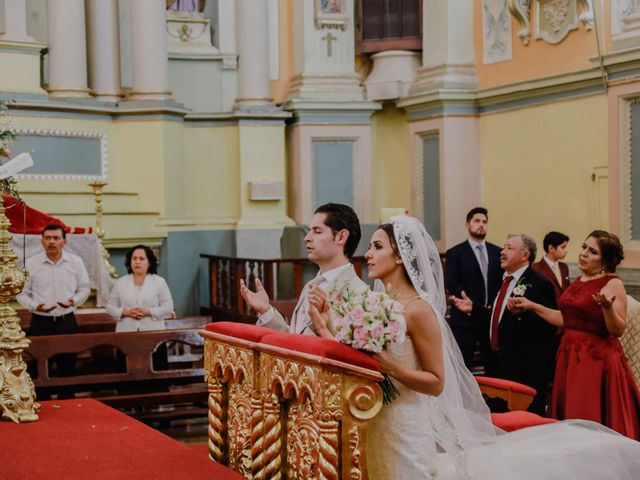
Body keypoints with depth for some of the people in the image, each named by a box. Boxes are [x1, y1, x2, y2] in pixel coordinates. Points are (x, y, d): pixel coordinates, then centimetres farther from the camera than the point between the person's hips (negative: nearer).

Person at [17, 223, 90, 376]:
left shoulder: (76, 262, 2)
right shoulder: (30, 264, -3)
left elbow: (85, 288, 8)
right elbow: (22, 293, 2)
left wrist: (74, 301, -12)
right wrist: (35, 306, -17)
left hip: (67, 322, 1)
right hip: (40, 323, -1)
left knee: (68, 368, 6)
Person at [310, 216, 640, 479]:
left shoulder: (417, 309, -15)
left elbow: (436, 382, -13)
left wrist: (389, 366, -25)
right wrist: (325, 328, -7)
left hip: (409, 428, -7)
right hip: (375, 426, 7)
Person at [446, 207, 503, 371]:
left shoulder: (497, 252, 13)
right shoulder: (455, 253, 2)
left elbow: (504, 280, 8)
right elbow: (451, 283, -8)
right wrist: (473, 305, -15)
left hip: (493, 316, 3)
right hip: (465, 317, -3)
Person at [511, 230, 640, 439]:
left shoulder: (613, 284, -9)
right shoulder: (578, 283, 13)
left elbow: (618, 330, -13)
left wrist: (607, 307, -31)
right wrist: (532, 306, 19)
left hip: (597, 359, -7)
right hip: (570, 357, 7)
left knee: (592, 422, -5)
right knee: (570, 421, 9)